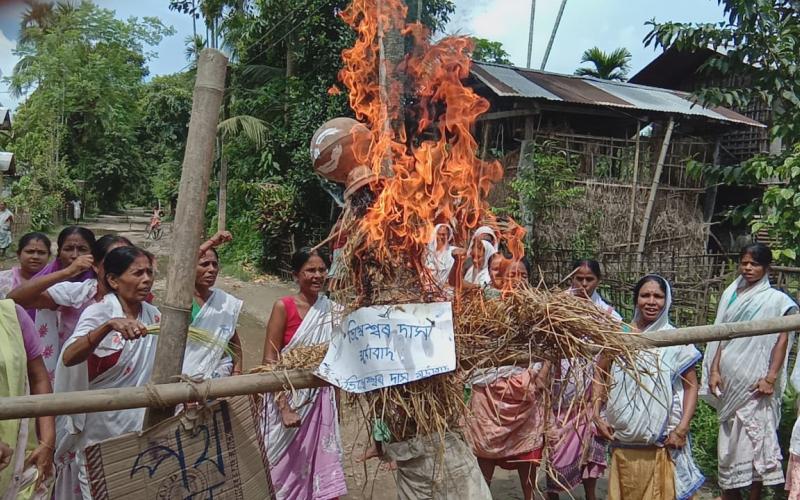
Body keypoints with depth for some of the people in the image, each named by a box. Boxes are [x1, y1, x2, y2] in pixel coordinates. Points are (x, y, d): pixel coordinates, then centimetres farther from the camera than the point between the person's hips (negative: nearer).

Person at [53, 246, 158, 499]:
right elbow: (68, 358, -32)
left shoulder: (153, 316, 1)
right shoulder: (97, 313, -14)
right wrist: (109, 325, -45)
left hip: (138, 426, 5)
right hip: (98, 431, -5)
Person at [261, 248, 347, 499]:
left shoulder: (329, 307, 2)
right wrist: (284, 408, -20)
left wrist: (336, 403, 13)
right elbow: (270, 361, -13)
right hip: (289, 397, -3)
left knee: (321, 464, 6)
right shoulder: (283, 306, -11)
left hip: (320, 399, 4)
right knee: (286, 466, 10)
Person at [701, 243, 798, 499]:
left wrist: (770, 378, -13)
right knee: (730, 437, 11)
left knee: (755, 438, -4)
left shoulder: (776, 300, -1)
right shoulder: (731, 294, 11)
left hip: (755, 382, -4)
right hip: (729, 379, 4)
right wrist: (714, 370, 3)